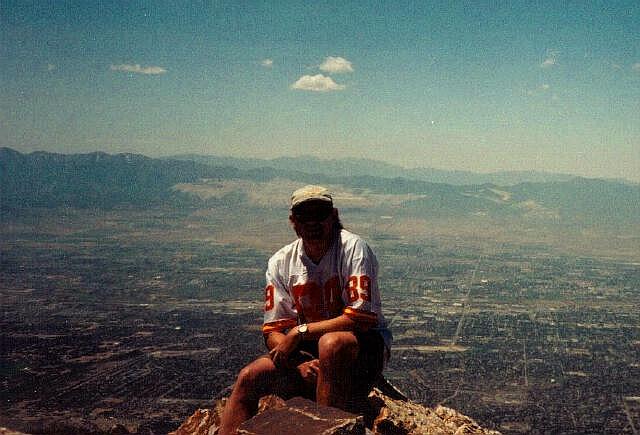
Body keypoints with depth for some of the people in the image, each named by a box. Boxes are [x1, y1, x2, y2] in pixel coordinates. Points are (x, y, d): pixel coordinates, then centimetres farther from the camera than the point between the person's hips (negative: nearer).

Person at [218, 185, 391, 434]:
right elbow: (273, 332, -1)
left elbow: (362, 318, -22)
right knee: (249, 377, -15)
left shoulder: (353, 248, -14)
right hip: (306, 352, 5)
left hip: (364, 348, -4)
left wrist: (301, 331, -17)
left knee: (332, 343, -37)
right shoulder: (281, 262, 0)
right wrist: (299, 364, -22)